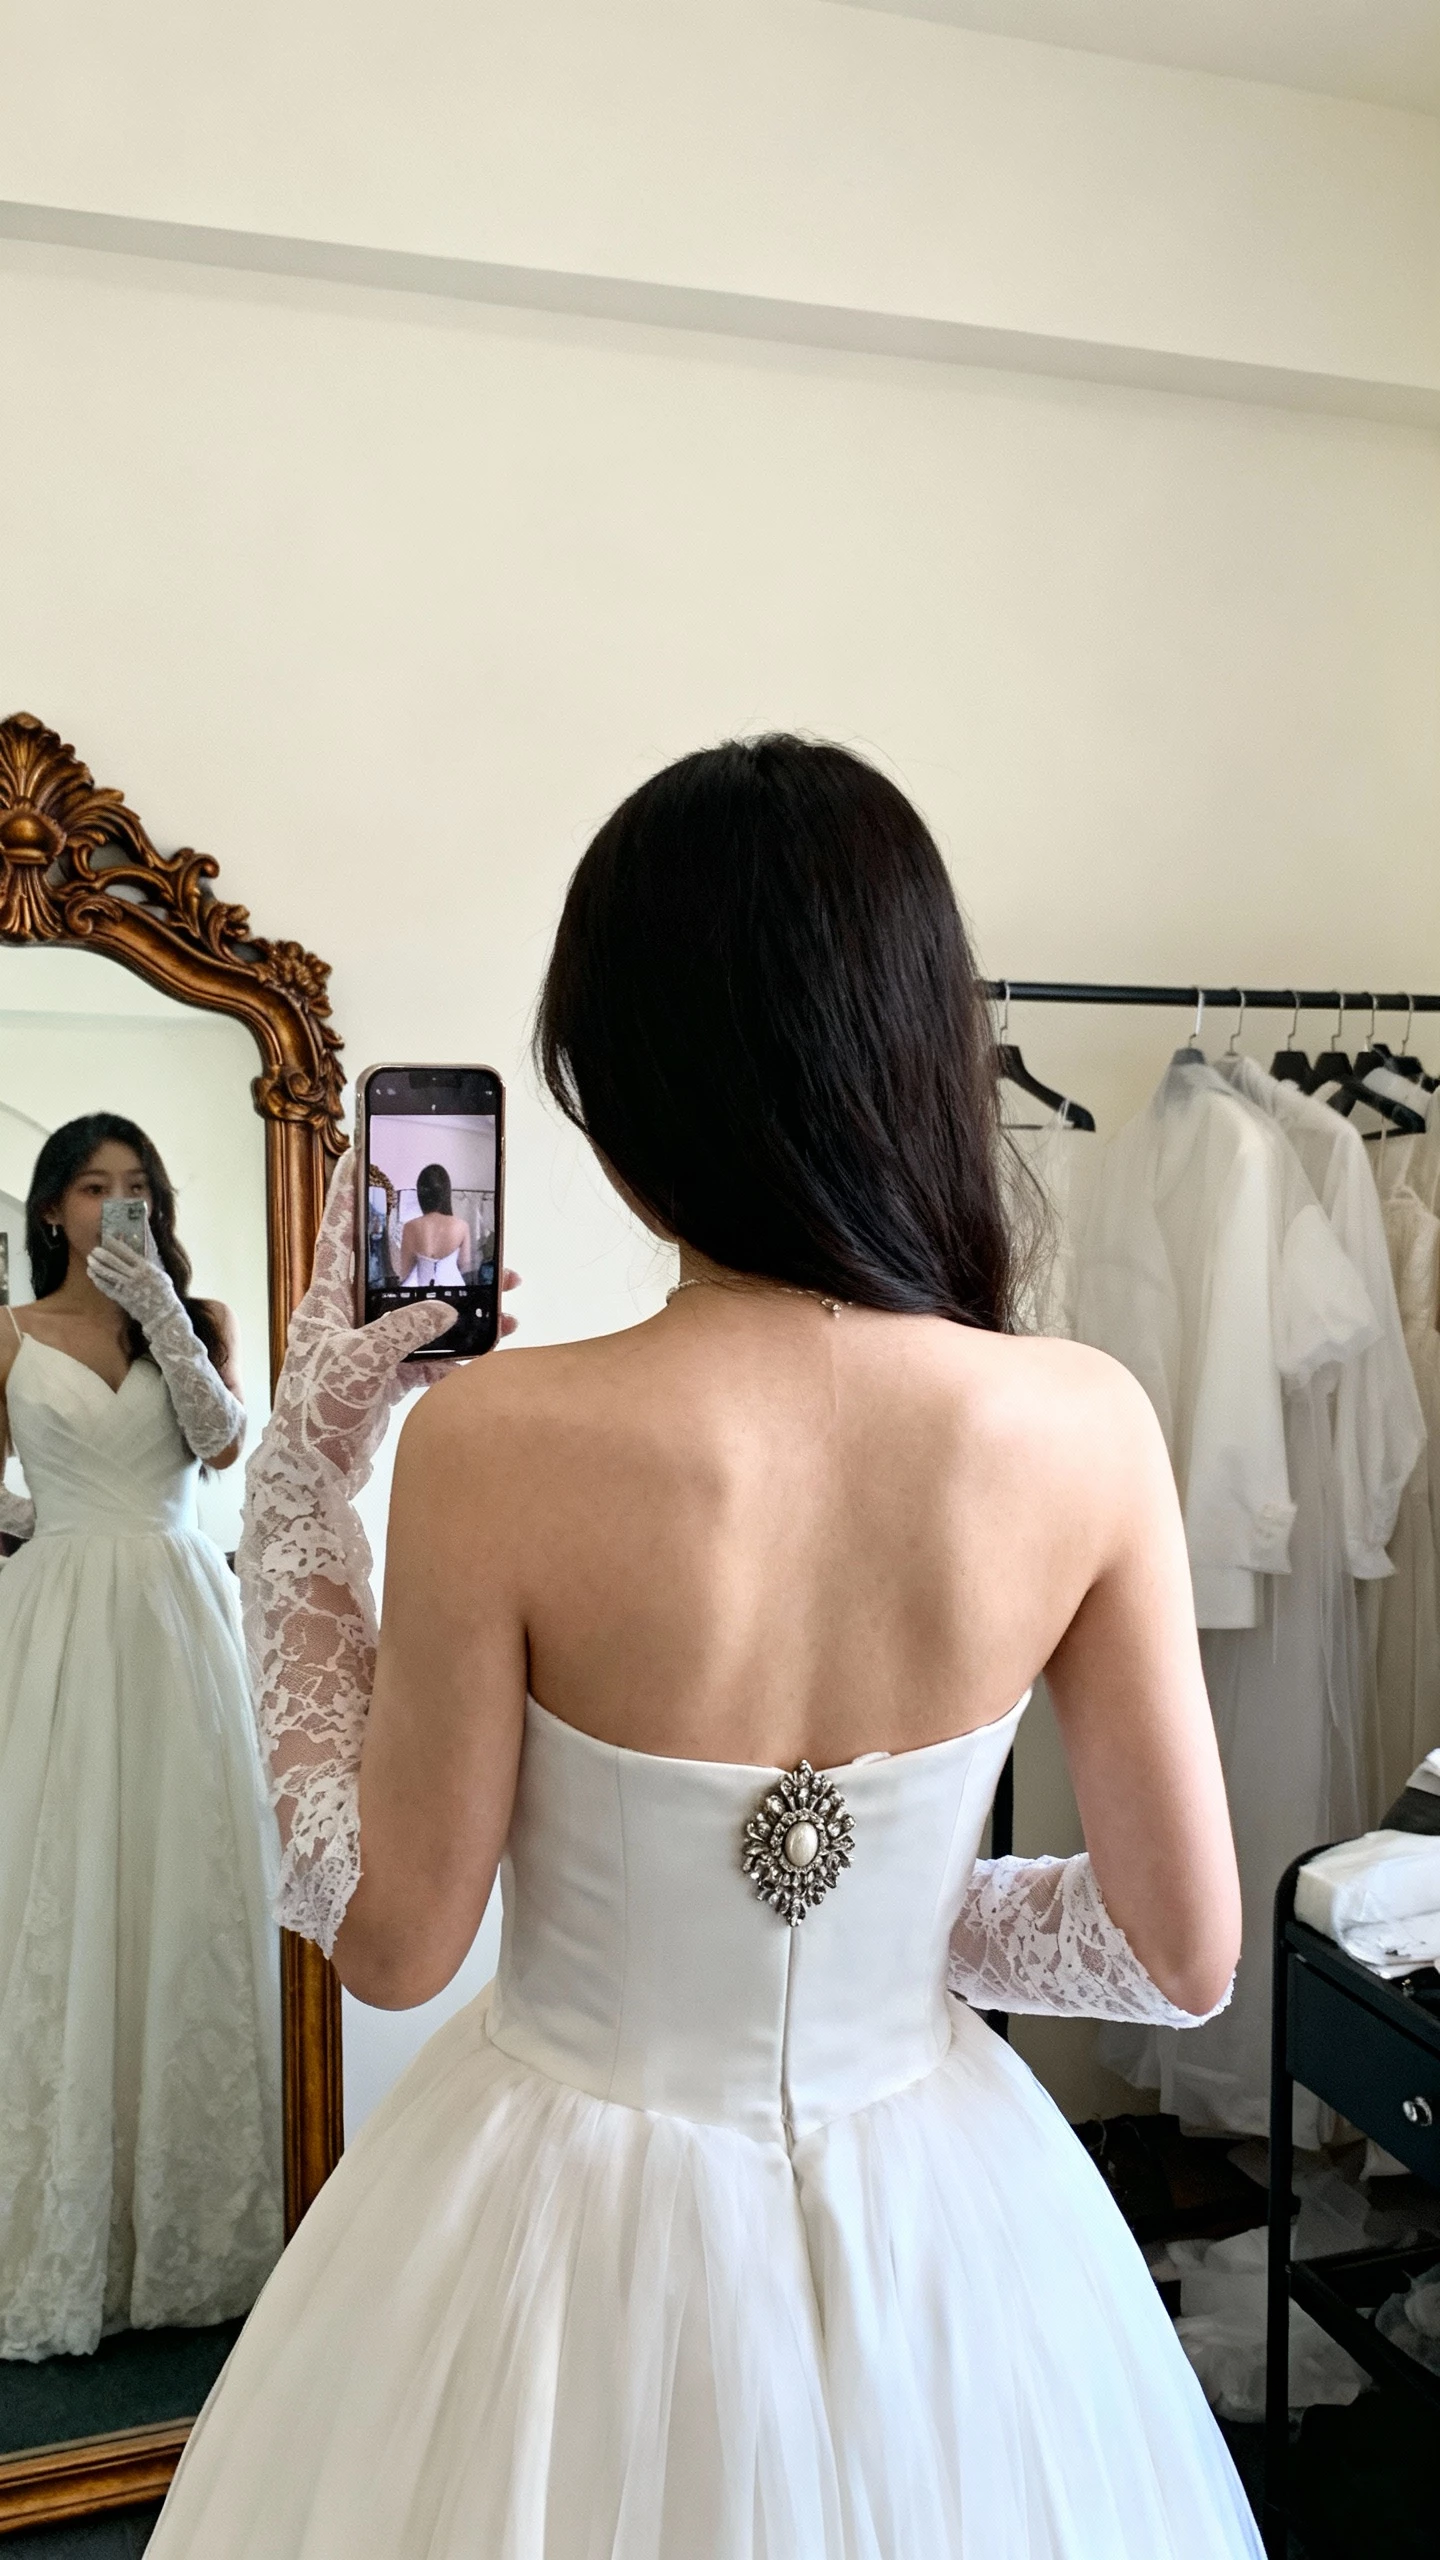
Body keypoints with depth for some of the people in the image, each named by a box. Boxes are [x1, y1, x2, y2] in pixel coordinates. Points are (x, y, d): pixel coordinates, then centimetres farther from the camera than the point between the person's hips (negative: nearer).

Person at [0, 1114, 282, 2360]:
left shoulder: (201, 1317, 9)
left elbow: (222, 1441, -9)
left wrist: (159, 1310, -14)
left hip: (179, 1615, 1)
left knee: (189, 1885, 2)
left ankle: (190, 2219, 15)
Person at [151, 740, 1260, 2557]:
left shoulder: (497, 1444, -26)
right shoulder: (1088, 1428, -18)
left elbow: (389, 1942, -12)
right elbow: (1183, 1952, -9)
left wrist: (305, 1468, -10)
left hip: (576, 2221, -2)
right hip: (934, 2209, 2)